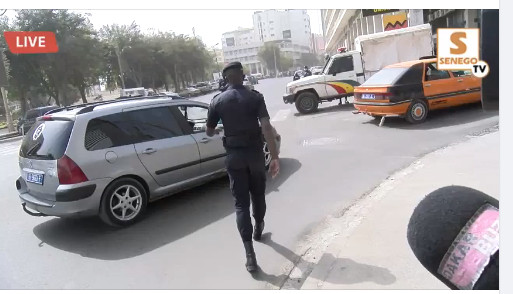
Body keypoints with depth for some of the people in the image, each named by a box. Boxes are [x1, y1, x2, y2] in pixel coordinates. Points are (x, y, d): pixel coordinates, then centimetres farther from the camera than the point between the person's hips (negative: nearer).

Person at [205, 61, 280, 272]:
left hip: (234, 155, 0)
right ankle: (258, 229, 45)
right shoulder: (255, 97, -6)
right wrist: (275, 157, -14)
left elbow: (209, 132, 8)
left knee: (241, 203, 2)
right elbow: (266, 128, -16)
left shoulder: (217, 101, -1)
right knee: (258, 195, 22)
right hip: (255, 153, 0)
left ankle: (250, 254, -5)